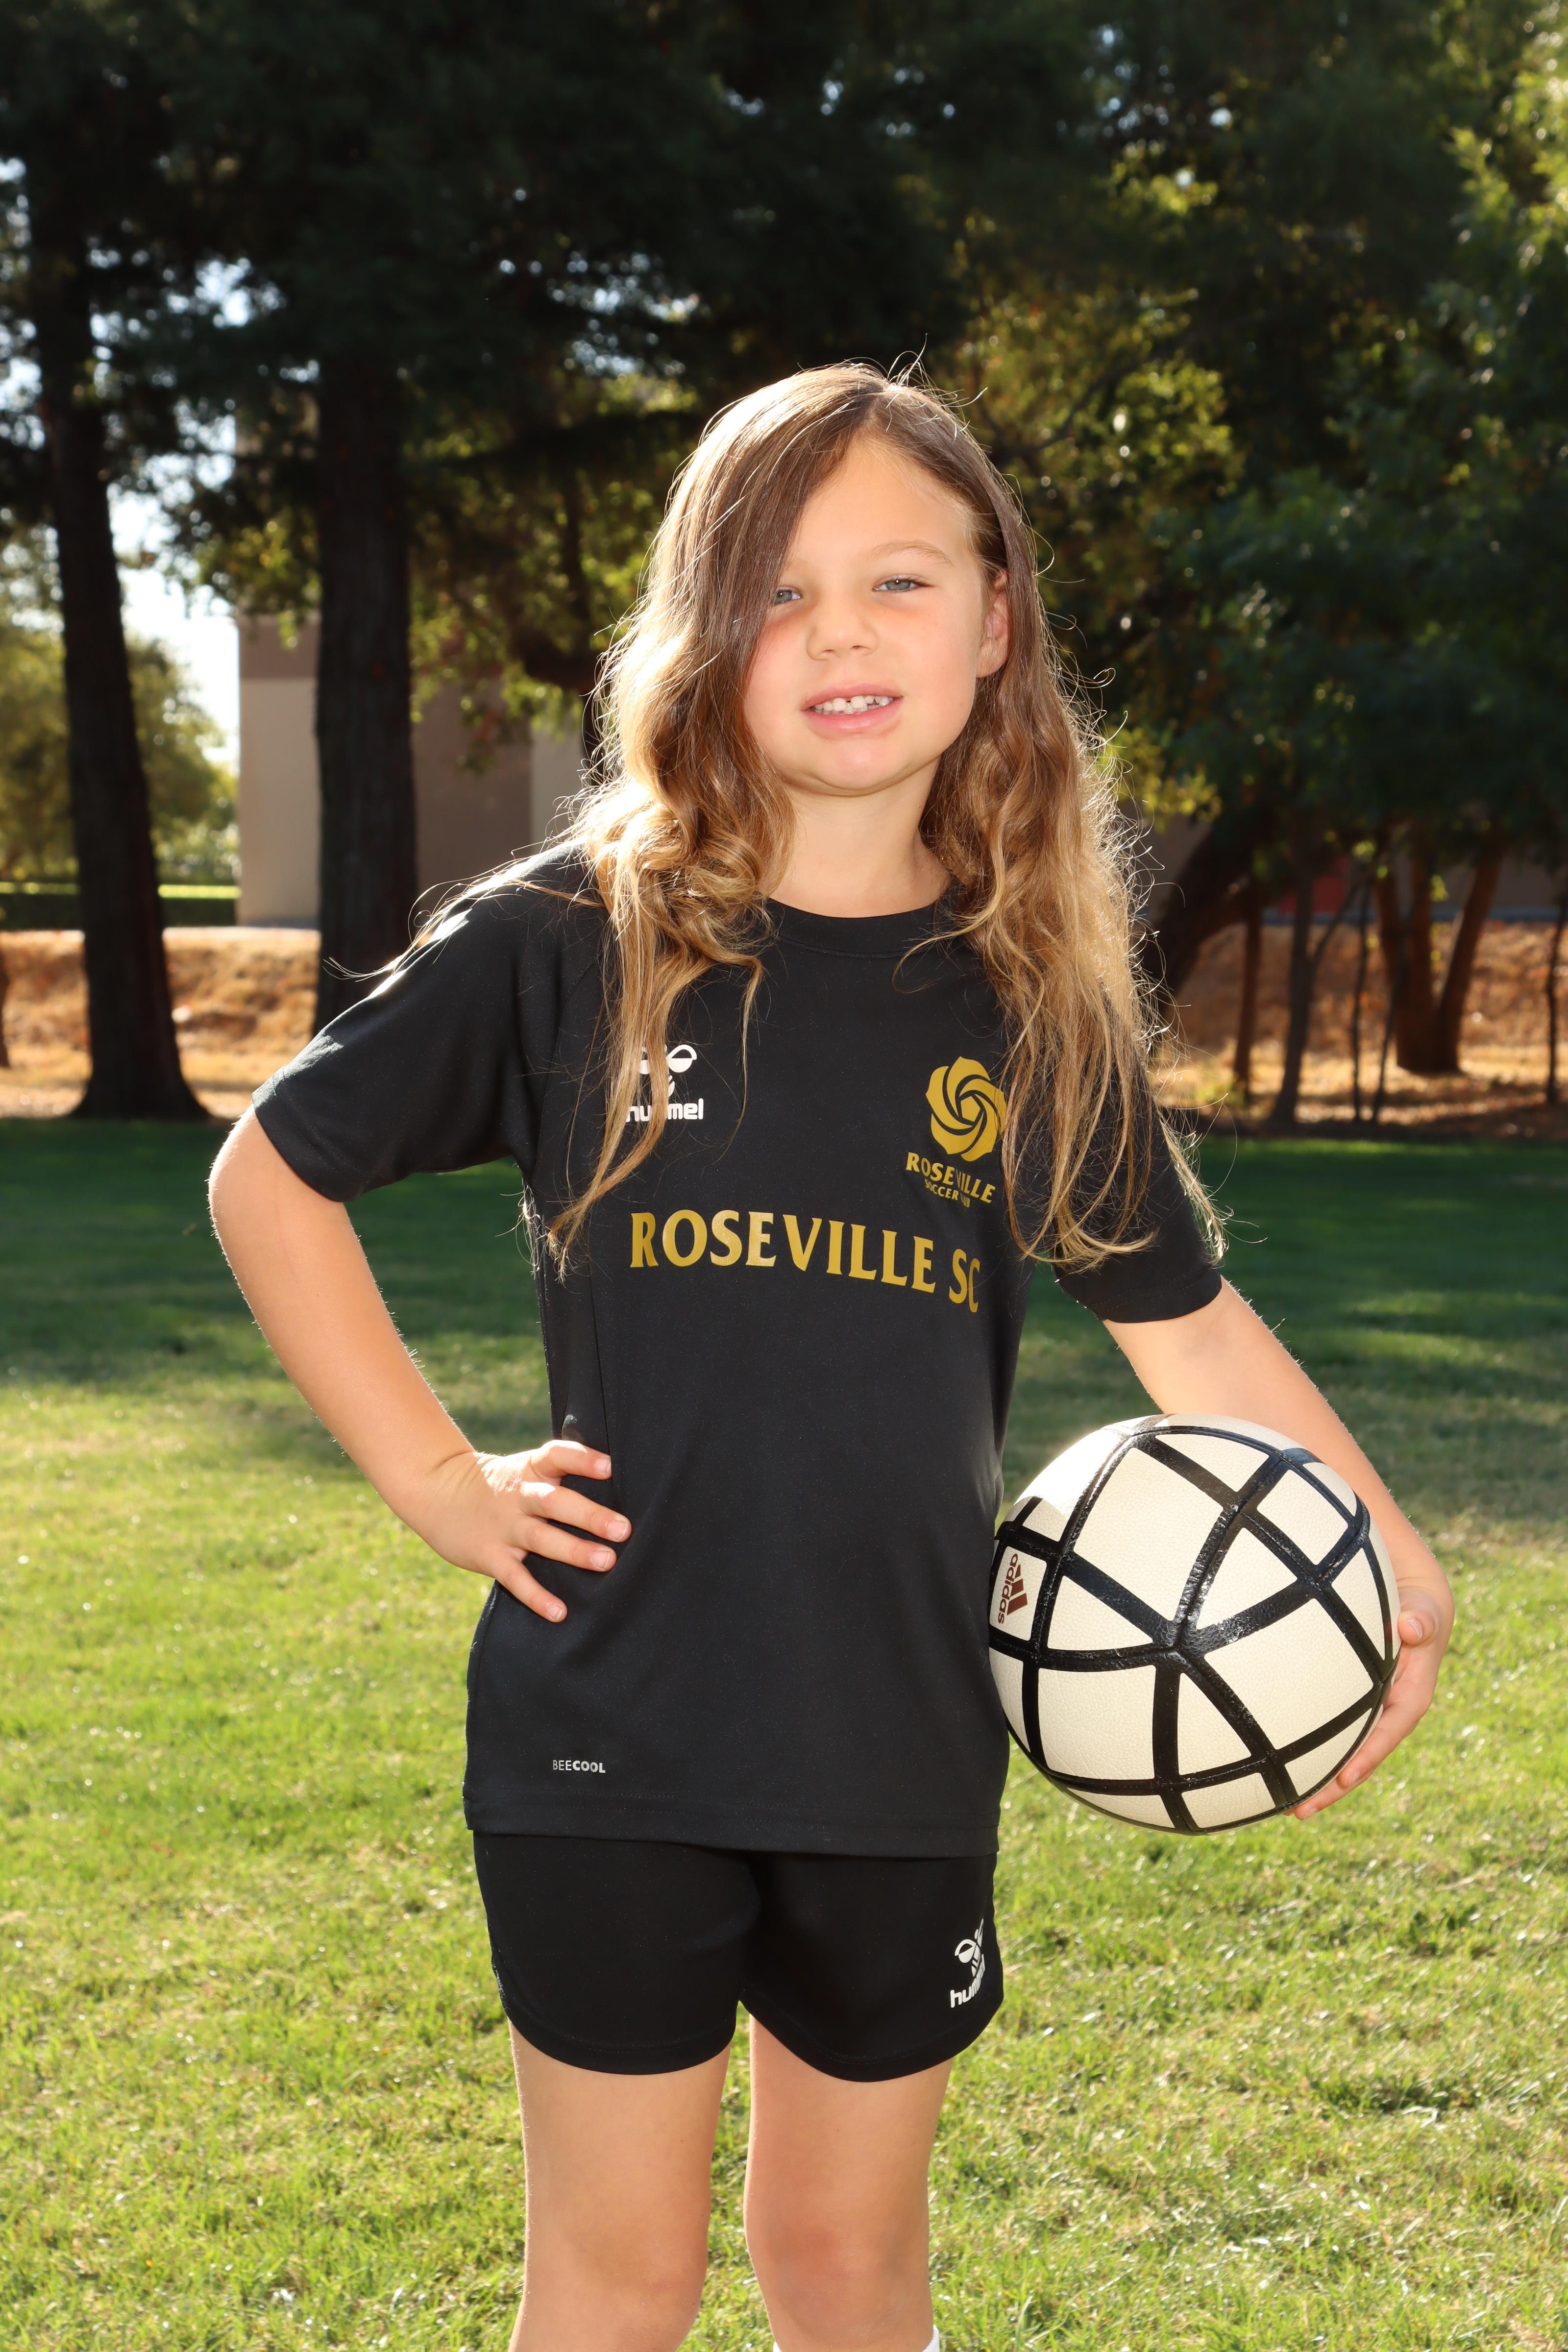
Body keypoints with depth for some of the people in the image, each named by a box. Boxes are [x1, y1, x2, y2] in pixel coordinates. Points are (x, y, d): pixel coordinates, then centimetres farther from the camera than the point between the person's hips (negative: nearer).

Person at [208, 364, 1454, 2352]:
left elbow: (1182, 1314, 9)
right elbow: (271, 1172, 2)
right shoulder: (569, 941, -7)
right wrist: (430, 1475, -4)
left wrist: (1396, 1561, 0)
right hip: (610, 1737, -2)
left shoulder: (1035, 998, 1)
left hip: (903, 1739, 2)